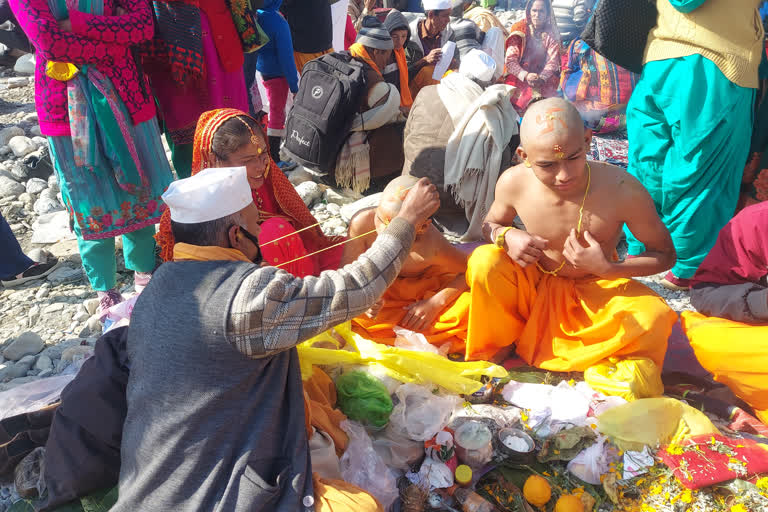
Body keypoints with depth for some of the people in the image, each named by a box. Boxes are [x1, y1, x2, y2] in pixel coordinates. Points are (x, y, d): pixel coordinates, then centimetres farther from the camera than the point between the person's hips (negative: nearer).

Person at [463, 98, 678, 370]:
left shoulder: (623, 190, -26)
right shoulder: (513, 183, -20)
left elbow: (666, 254, -12)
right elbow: (490, 224, 4)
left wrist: (606, 269, -29)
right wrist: (506, 236, -22)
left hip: (595, 292, 0)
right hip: (534, 287, 1)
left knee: (653, 318, -30)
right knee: (484, 262, -28)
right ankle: (493, 348, -1)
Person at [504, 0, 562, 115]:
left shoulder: (552, 33, 6)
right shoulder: (519, 30, 2)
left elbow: (552, 62, -3)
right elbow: (510, 60, -6)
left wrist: (541, 78, -25)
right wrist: (526, 76, -24)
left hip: (544, 78, 1)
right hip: (519, 75, -1)